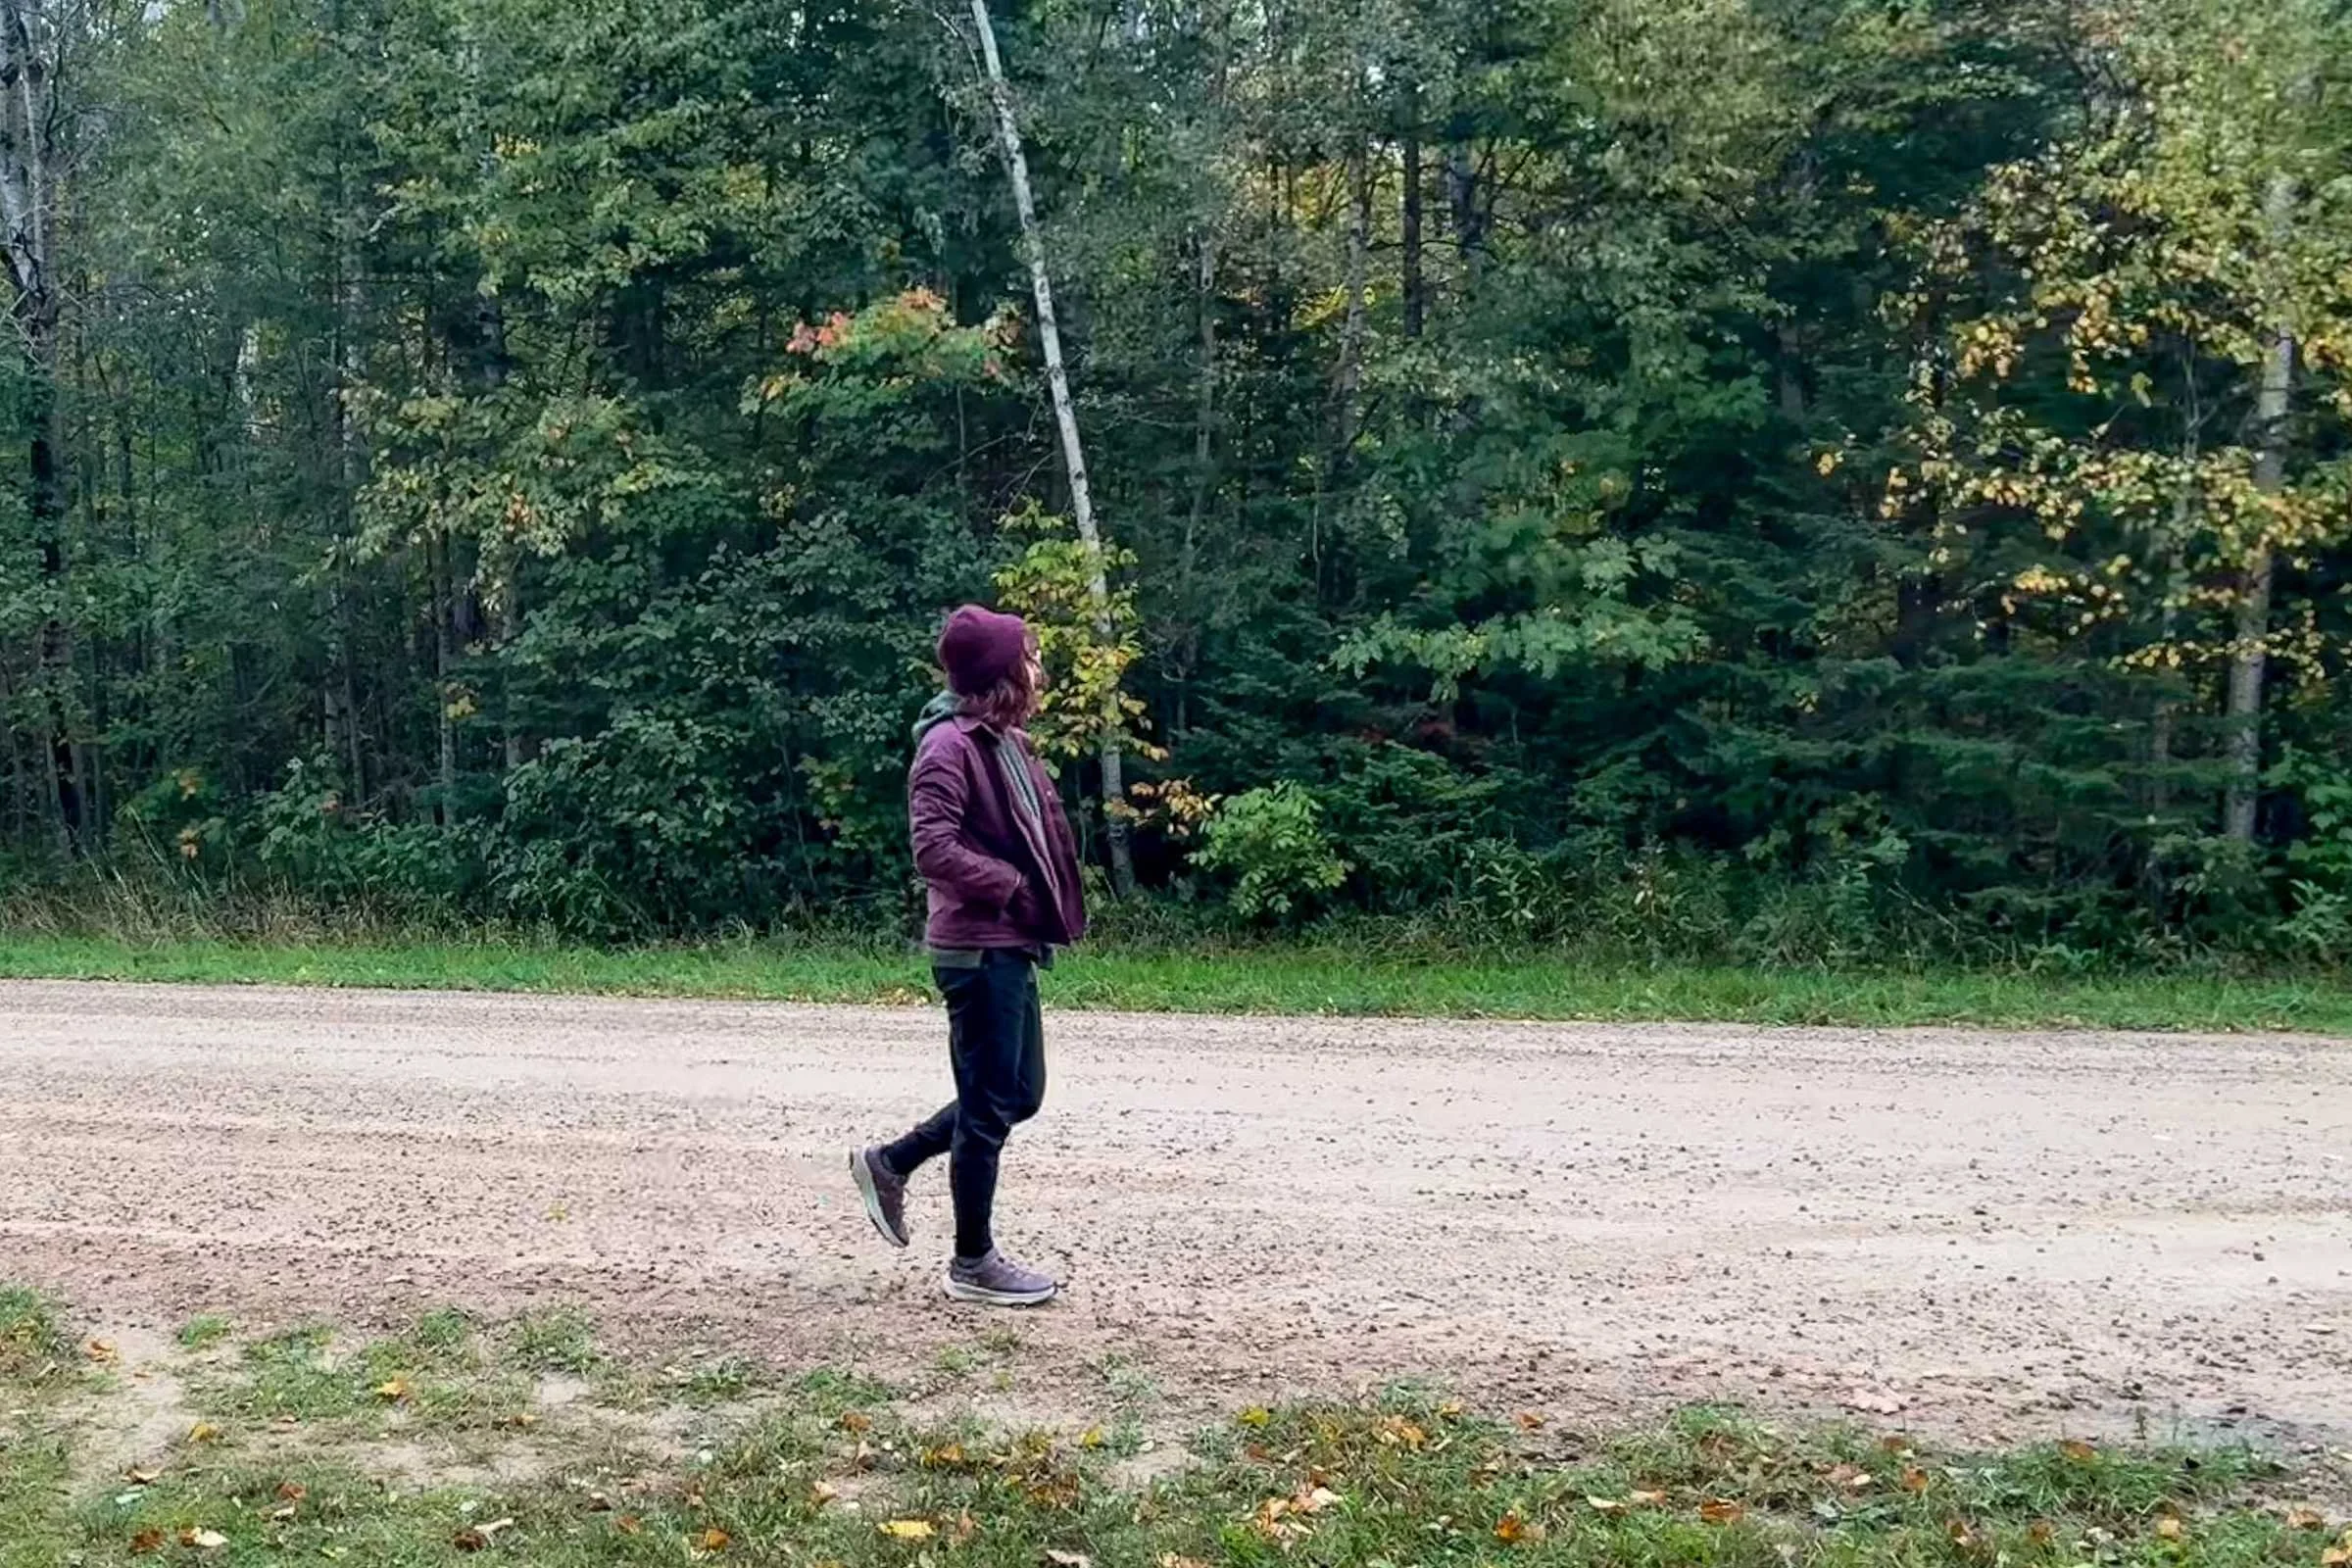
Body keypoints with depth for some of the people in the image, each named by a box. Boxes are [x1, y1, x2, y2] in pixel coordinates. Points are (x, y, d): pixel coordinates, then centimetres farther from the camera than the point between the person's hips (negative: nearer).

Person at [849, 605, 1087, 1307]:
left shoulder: (1009, 743, 13)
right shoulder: (949, 746, -16)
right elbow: (934, 851, -23)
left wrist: (1049, 908, 5)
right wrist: (1013, 886, -17)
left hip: (1012, 947, 10)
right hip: (978, 951, -10)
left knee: (1020, 1093, 17)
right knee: (990, 1104, 0)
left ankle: (889, 1164, 31)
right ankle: (973, 1263, 14)